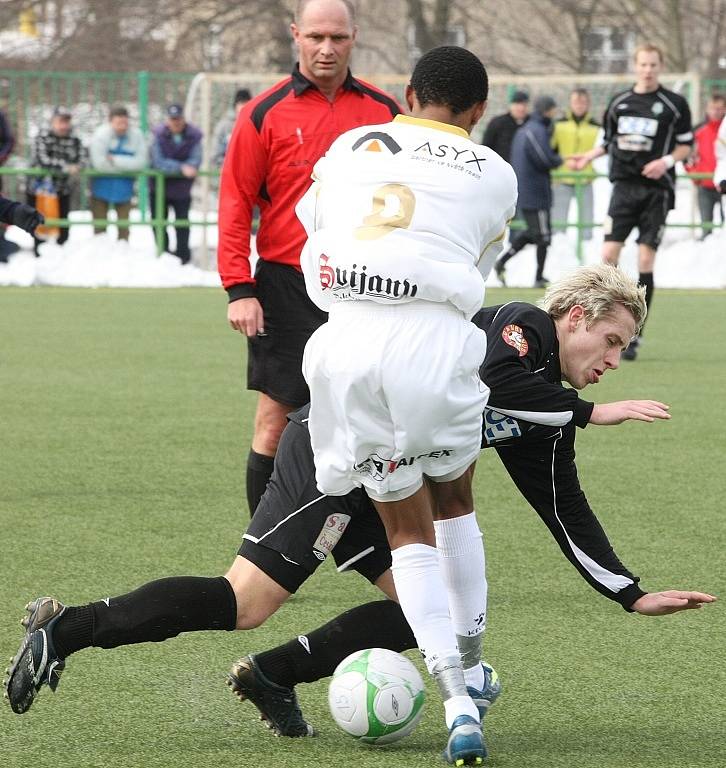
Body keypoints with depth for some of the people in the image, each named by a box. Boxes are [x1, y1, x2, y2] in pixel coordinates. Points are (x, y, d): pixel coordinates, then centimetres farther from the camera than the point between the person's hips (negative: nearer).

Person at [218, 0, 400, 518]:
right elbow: (236, 204, -1)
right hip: (286, 288, -2)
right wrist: (238, 289, -8)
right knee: (275, 422, -1)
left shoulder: (384, 111, 7)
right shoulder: (266, 114, -1)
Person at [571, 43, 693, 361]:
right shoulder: (619, 102, 9)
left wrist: (666, 160, -14)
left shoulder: (675, 104, 0)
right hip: (624, 185, 3)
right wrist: (588, 157, 3)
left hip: (656, 189, -2)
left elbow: (686, 145, 4)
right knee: (609, 253, -8)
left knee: (645, 261, -4)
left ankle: (633, 337, 1)